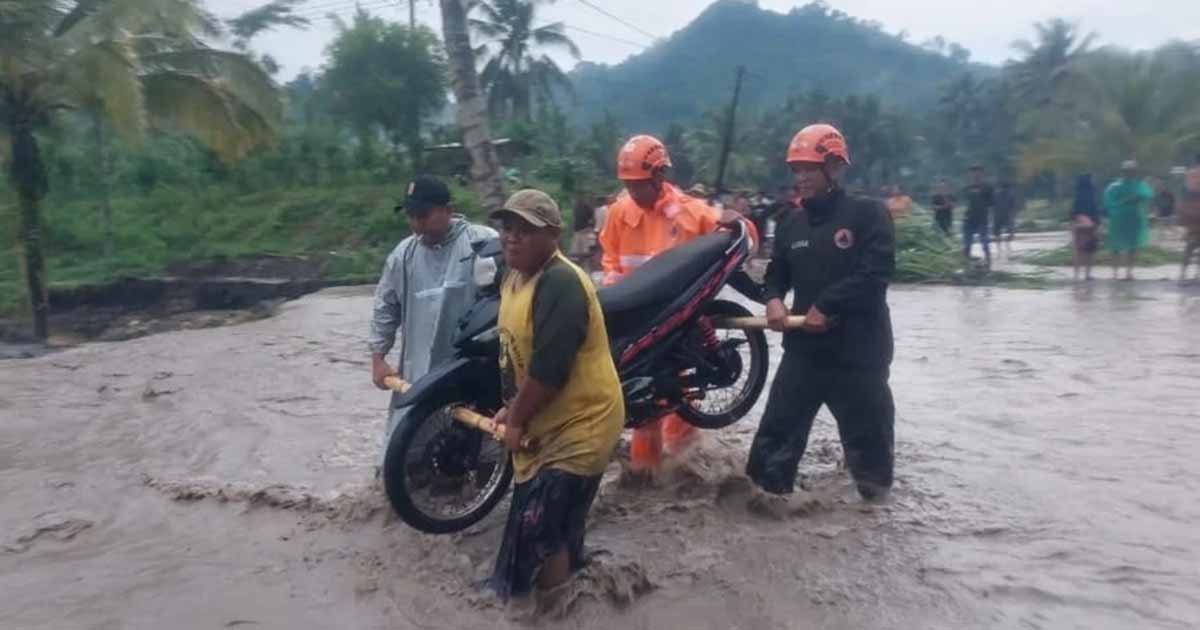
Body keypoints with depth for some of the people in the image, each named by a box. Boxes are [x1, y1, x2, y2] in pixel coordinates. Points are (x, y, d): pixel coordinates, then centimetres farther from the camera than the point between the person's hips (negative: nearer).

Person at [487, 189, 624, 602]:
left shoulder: (560, 283, -26)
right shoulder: (514, 278, 6)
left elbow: (549, 369, -28)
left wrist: (517, 421, -15)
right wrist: (511, 409, 12)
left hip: (576, 428, -10)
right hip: (546, 425, 10)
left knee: (539, 534, -3)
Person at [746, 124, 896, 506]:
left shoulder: (868, 213, -7)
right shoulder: (791, 224, 10)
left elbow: (875, 273, -17)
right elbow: (777, 272, 18)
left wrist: (827, 307, -18)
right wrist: (774, 299, -3)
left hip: (859, 349, -4)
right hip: (803, 346, 4)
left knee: (867, 431, 11)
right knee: (778, 427, 4)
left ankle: (877, 497, 33)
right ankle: (768, 493, 15)